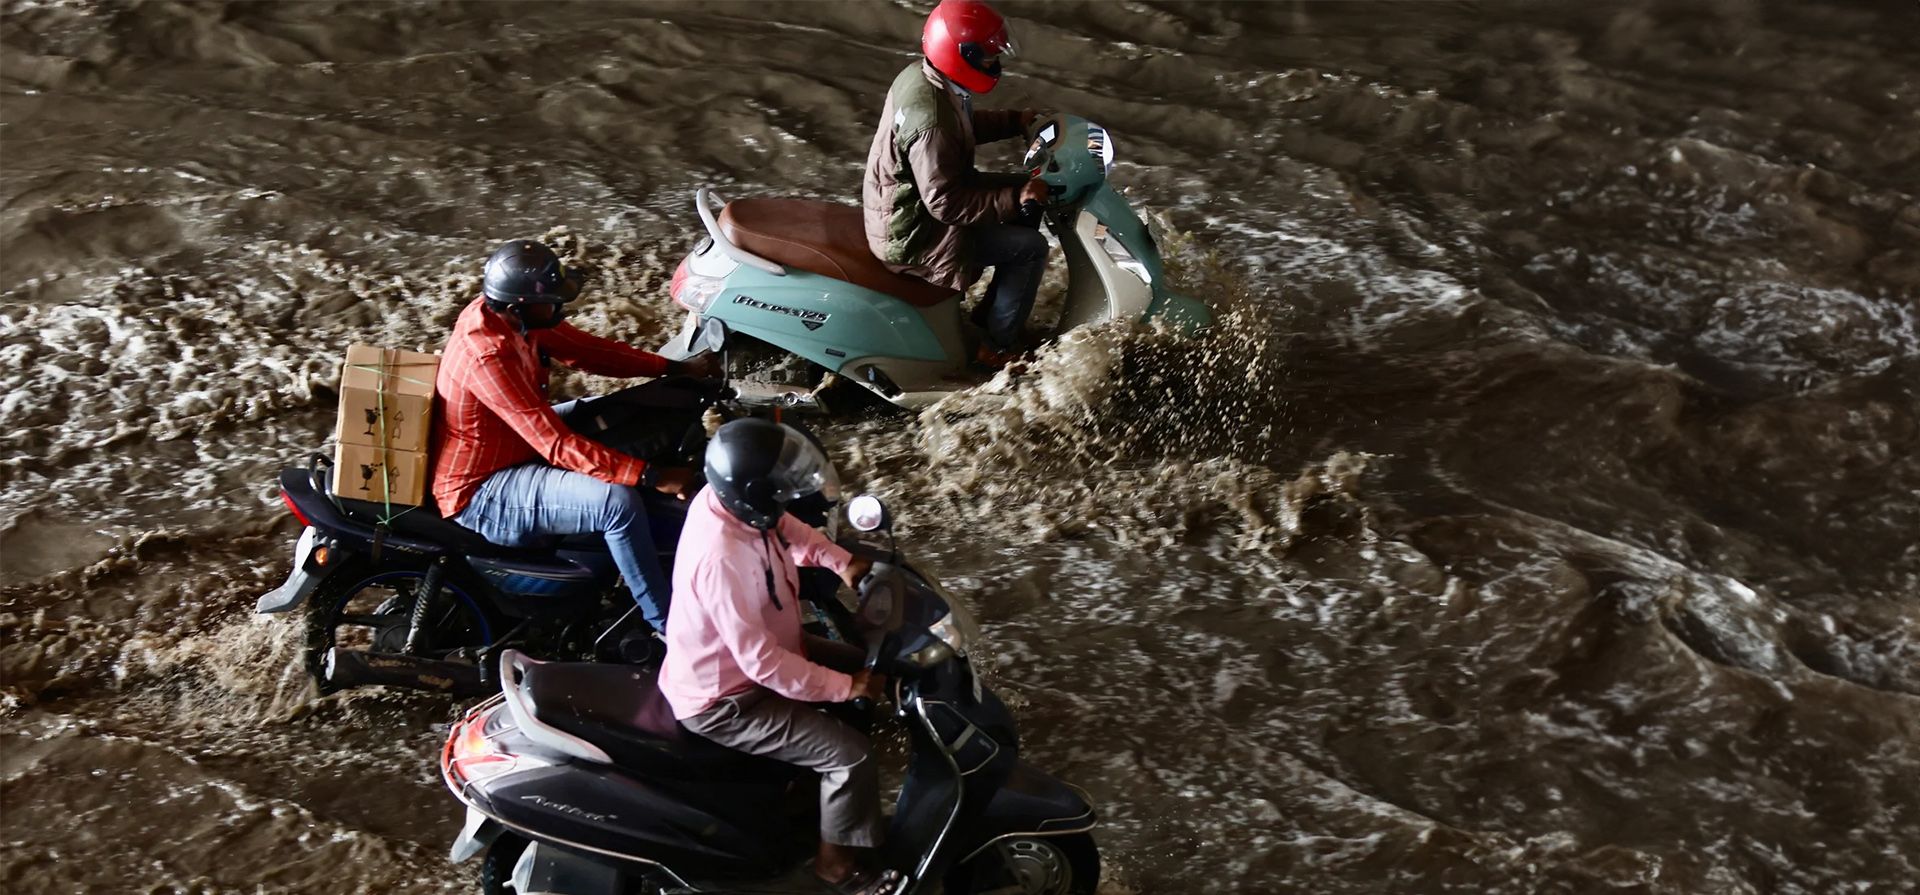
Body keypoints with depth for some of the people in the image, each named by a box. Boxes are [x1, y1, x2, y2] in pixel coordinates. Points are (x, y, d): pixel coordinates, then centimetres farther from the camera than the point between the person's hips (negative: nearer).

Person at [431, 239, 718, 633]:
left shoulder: (508, 312, -5)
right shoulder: (488, 356, -33)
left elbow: (585, 349, 5)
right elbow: (557, 445, -34)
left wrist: (676, 369, -2)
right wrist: (652, 476, -34)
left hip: (509, 447, 10)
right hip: (481, 492, -10)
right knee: (619, 502, -26)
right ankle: (670, 625, -12)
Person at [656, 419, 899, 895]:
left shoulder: (728, 499, -12)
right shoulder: (720, 559, -39)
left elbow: (787, 528, 12)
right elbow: (761, 662, -35)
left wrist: (843, 562, -3)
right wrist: (845, 686, -26)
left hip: (744, 654, 10)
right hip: (722, 700, -10)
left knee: (862, 665, 19)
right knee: (851, 754, -14)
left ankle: (830, 787, 38)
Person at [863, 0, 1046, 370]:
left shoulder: (920, 75, -2)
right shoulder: (932, 120, -33)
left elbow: (966, 124, 18)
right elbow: (945, 202, -31)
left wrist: (1017, 121, 9)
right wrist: (1014, 198, -30)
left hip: (903, 205, 10)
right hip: (913, 235, -10)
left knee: (1018, 193, 19)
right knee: (1030, 246, -8)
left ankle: (989, 315, 28)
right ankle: (998, 347, 5)